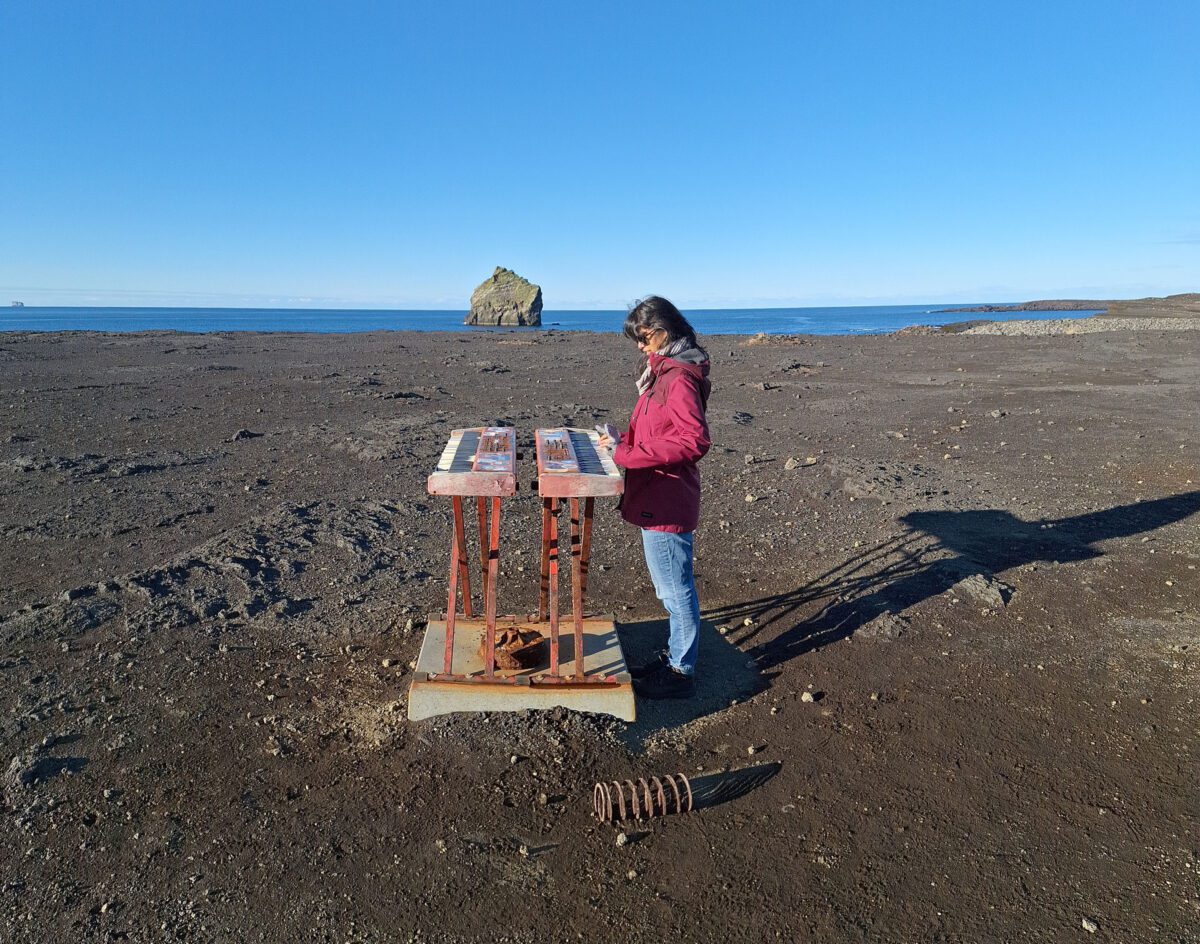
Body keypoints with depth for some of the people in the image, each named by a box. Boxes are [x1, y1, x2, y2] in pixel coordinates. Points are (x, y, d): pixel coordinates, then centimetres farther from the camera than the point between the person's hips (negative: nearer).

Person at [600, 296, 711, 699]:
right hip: (656, 498, 10)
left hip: (666, 502, -10)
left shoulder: (679, 378, -19)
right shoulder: (663, 369, 12)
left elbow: (694, 440, -26)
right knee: (670, 587, 21)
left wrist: (631, 454, -26)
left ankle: (681, 672, 19)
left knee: (676, 589, 4)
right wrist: (626, 440, 4)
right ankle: (675, 655, 37)